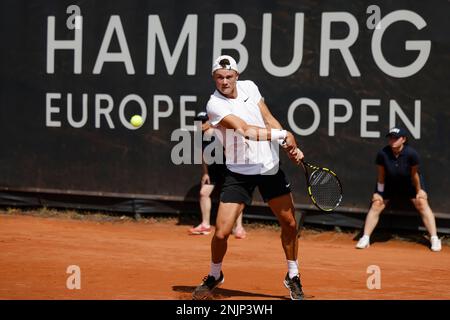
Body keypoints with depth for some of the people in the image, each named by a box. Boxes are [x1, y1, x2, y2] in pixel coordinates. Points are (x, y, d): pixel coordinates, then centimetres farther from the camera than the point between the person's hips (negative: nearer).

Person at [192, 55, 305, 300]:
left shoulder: (249, 87, 0)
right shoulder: (215, 105, -18)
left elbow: (269, 120, 8)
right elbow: (246, 130, -27)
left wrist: (291, 148, -2)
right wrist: (282, 135, -29)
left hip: (270, 167, 5)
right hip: (239, 172, -5)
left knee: (289, 223, 8)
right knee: (221, 232, -10)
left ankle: (293, 277, 28)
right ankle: (214, 276, 19)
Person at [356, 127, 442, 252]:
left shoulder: (411, 154, -31)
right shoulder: (382, 154, -27)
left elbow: (414, 174, -19)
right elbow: (381, 175, -15)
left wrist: (419, 191, -9)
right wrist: (379, 193, -10)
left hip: (410, 184, -1)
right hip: (389, 184, 1)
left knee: (422, 203, -13)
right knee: (376, 204, -8)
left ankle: (434, 239, -6)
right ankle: (365, 238, 1)